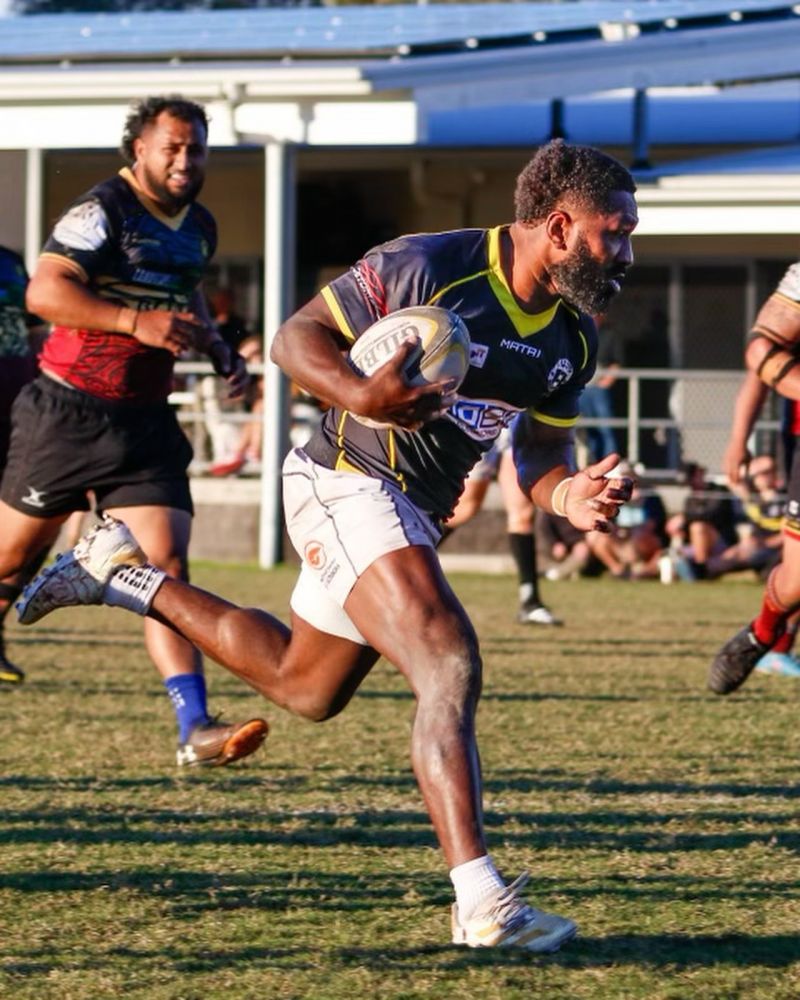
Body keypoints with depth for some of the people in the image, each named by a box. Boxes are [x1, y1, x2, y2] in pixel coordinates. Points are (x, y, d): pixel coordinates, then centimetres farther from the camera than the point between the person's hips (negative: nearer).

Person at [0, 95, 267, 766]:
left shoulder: (200, 228, 11)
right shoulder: (103, 211, -13)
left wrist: (219, 349, 14)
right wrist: (135, 322, -35)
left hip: (145, 424, 5)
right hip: (67, 415, -5)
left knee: (167, 563, -10)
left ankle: (196, 729, -18)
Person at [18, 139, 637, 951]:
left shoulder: (574, 337, 1)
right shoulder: (425, 270, -20)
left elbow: (541, 452, 11)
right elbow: (294, 338, -14)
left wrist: (569, 495, -13)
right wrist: (360, 394, -35)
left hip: (415, 515, 9)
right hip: (348, 484, -9)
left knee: (301, 685, 25)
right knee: (449, 668, -25)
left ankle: (122, 574, 40)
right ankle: (482, 904, -29)